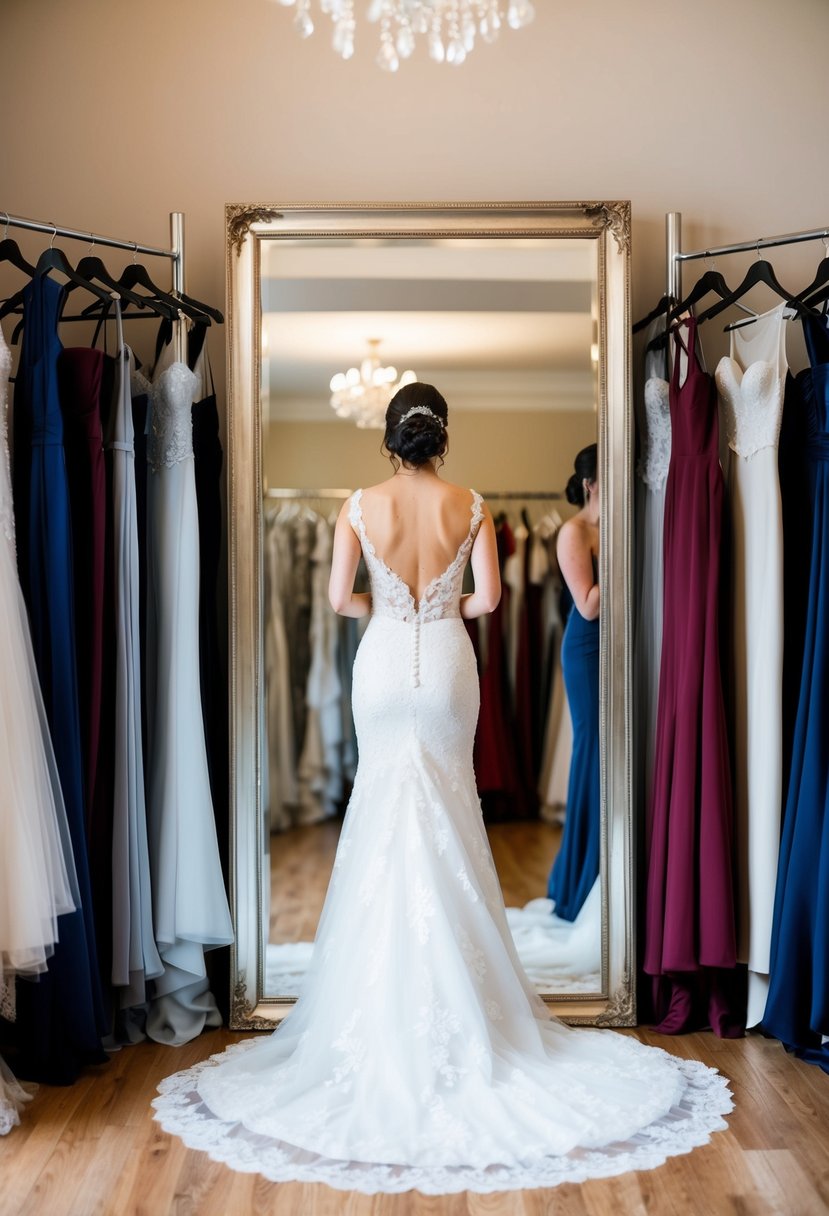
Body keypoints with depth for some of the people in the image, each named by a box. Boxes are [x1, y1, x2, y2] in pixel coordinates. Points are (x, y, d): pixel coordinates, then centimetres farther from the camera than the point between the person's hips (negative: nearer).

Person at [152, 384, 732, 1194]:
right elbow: (488, 598, -6)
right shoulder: (470, 507, -4)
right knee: (447, 813, 10)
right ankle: (456, 999, 14)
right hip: (447, 667, 0)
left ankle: (383, 1001, 14)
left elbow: (339, 598, -5)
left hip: (383, 667, 0)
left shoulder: (361, 506, -5)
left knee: (384, 817, 10)